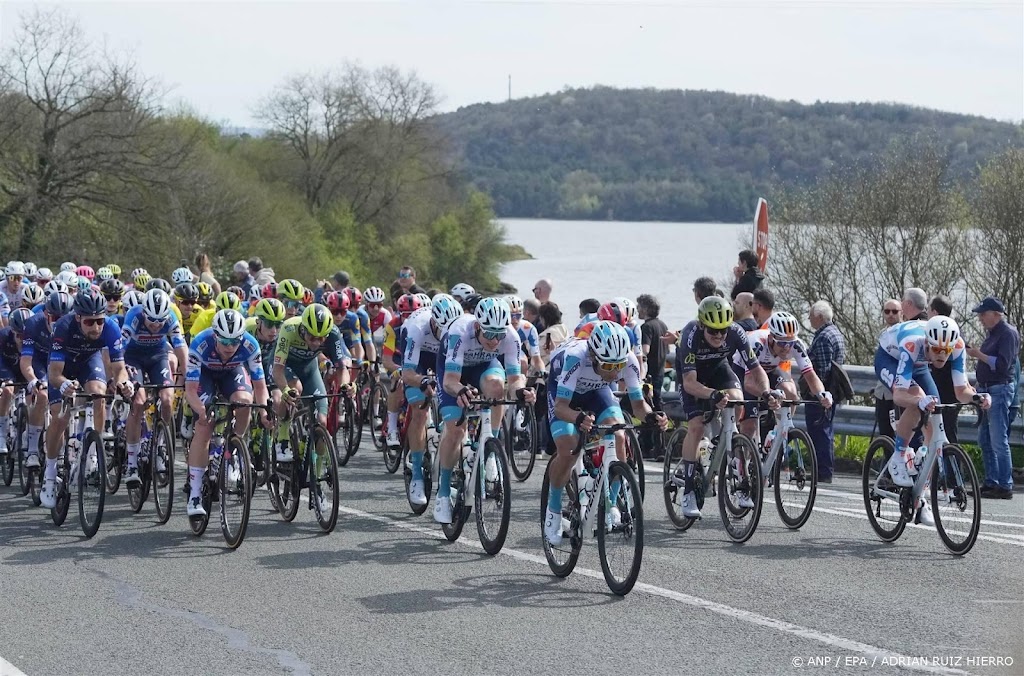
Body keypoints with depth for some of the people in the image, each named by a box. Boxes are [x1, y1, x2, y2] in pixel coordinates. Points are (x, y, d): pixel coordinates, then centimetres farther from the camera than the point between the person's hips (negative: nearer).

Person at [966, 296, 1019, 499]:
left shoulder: (1008, 333, -11)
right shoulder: (991, 332, 17)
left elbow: (1002, 364, -20)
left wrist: (979, 355, -19)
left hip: (999, 389, -10)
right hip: (986, 389, 10)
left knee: (998, 440, -11)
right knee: (984, 440, 11)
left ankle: (1005, 486, -9)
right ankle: (991, 483, 16)